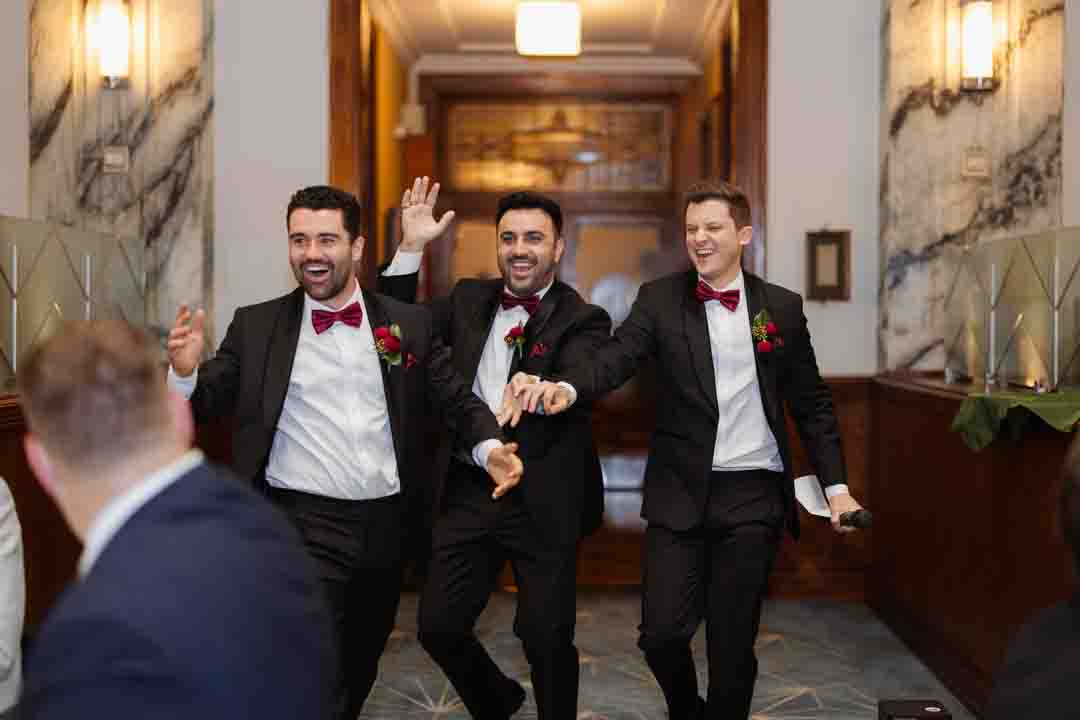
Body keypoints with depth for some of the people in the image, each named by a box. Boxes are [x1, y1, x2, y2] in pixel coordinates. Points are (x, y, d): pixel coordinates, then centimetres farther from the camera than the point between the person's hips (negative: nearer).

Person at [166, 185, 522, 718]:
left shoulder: (409, 324, 4)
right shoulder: (256, 326, 1)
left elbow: (456, 399, 6)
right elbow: (205, 403, -2)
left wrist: (489, 448, -13)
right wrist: (185, 371, -24)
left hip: (387, 526, 3)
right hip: (302, 524, -3)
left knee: (362, 665, 21)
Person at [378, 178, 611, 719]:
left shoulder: (583, 319, -4)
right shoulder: (469, 300, 11)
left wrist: (547, 388, -47)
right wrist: (412, 247, 0)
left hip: (542, 498, -4)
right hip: (468, 491, 4)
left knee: (546, 636, 2)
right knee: (437, 626, 10)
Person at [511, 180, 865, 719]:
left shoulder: (782, 307, 5)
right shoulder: (660, 299, 1)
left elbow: (811, 404, 9)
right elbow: (616, 358, -15)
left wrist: (836, 486, 4)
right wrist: (566, 387, -36)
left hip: (753, 495, 1)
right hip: (680, 494, 0)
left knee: (733, 642, 6)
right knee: (661, 633, 0)